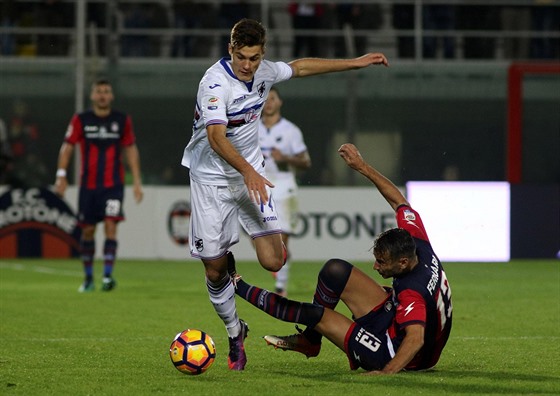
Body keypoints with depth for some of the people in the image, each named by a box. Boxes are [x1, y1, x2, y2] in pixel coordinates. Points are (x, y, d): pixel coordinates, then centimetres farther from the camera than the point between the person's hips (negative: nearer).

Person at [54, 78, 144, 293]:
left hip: (114, 184, -1)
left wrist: (137, 182, 5)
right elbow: (67, 147, 2)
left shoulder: (122, 120, 4)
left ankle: (108, 275, -17)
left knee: (110, 225, -15)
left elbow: (131, 150, 9)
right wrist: (61, 175, -9)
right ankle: (88, 278, 17)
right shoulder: (80, 120, 1)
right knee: (88, 230, 5)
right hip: (88, 184, 1)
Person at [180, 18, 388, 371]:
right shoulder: (216, 82, -22)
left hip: (251, 174, 4)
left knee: (272, 261, -12)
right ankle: (235, 333, 24)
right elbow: (216, 137, -33)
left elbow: (300, 67, 19)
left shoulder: (265, 72, -2)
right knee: (214, 268, -2)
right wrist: (248, 172, -46)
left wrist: (355, 63, 22)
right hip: (211, 179, -4)